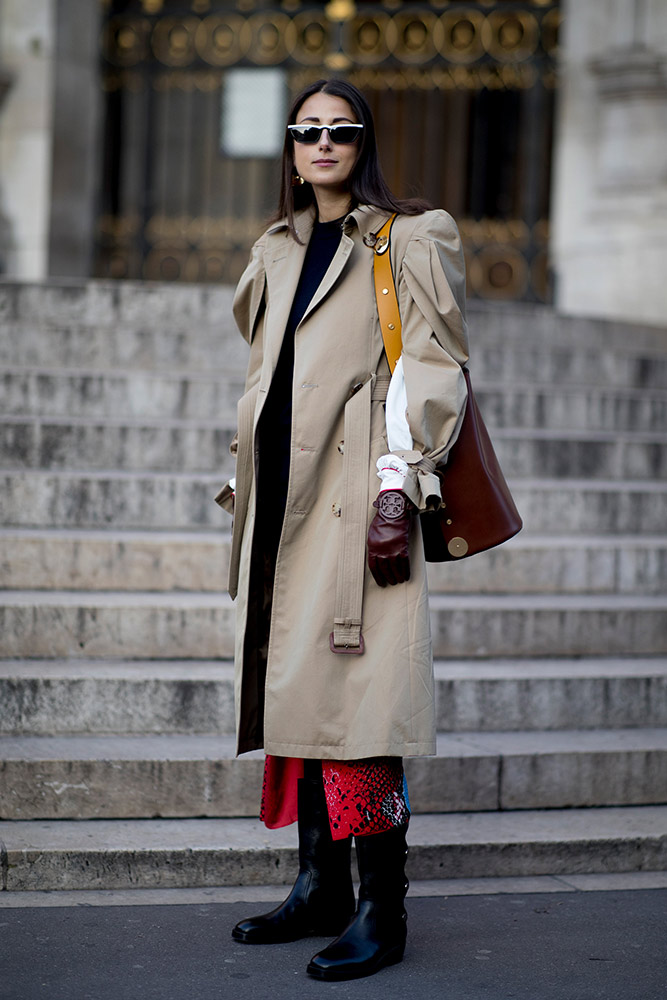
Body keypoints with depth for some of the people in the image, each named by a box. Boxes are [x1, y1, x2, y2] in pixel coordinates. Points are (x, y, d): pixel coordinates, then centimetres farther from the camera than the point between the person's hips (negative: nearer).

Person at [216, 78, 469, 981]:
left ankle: (382, 913, -5)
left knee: (354, 698, -12)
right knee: (292, 688, 6)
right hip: (284, 499, 7)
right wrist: (246, 475, 19)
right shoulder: (276, 252, 21)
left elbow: (431, 365, -5)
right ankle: (321, 888, 15)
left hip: (356, 492, -6)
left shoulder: (407, 241, 3)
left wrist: (400, 479, -15)